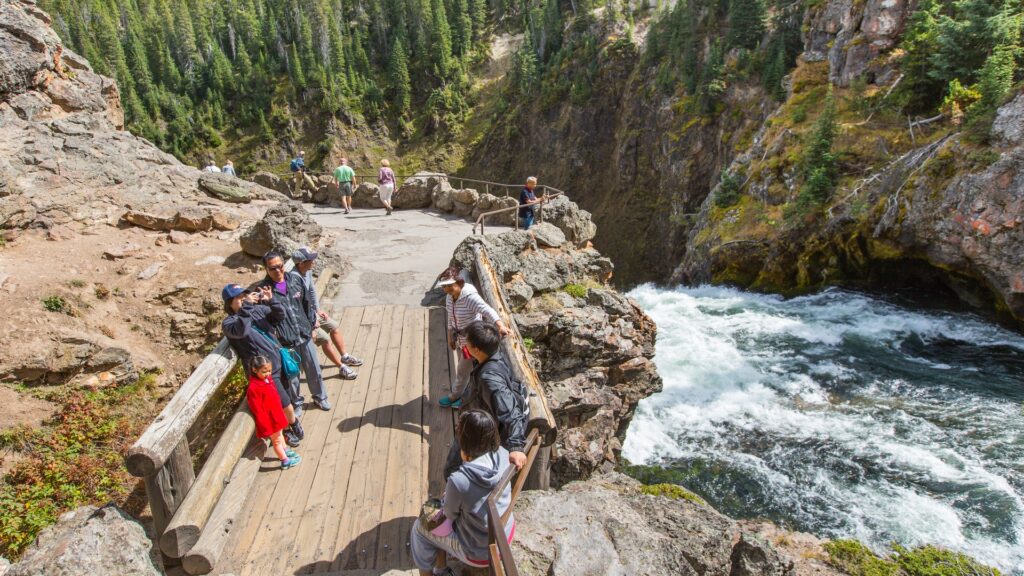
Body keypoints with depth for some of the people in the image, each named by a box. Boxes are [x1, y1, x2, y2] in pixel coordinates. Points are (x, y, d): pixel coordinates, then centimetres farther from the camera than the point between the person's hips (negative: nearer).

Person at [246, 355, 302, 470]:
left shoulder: (268, 379, -4)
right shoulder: (253, 388, -31)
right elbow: (258, 411, -25)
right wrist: (266, 427, -20)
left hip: (276, 414, 8)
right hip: (269, 419, -8)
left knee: (280, 434, 28)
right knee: (276, 440, 10)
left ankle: (284, 451, 49)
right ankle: (285, 461, 25)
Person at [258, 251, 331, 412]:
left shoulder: (295, 278, -2)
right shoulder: (264, 289, -13)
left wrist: (311, 326, 10)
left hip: (305, 335, 3)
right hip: (285, 341, -3)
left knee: (314, 370, 16)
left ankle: (319, 397, 39)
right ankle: (296, 402, 37)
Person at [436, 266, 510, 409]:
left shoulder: (471, 297, -32)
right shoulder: (449, 297, -6)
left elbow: (488, 311, -45)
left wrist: (500, 326, -61)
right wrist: (450, 337, 12)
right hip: (460, 340, 7)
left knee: (462, 371, 11)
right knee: (467, 369, 24)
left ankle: (454, 396, 36)